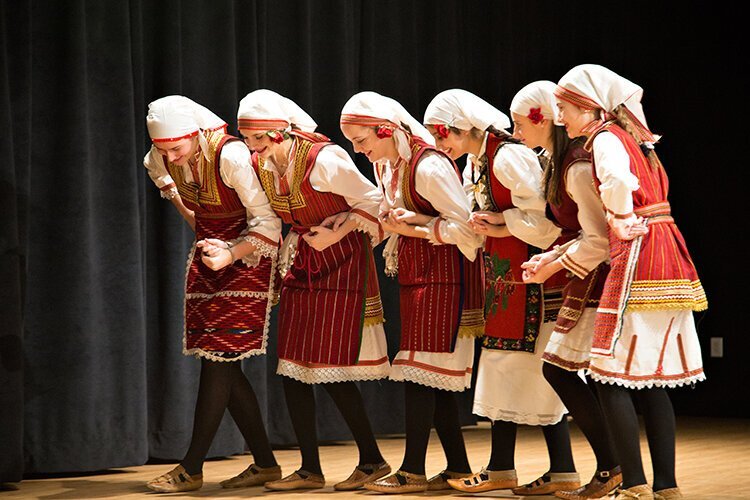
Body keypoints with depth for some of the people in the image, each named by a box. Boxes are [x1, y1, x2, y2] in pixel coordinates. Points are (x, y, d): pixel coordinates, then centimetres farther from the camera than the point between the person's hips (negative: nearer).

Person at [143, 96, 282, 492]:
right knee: (222, 365, 5)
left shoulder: (231, 156, -26)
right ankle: (265, 463, 12)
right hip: (209, 251, 7)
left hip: (248, 254, -7)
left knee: (218, 359, -10)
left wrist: (230, 254, -35)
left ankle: (191, 469, -6)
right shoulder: (162, 158, -6)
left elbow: (268, 222, -22)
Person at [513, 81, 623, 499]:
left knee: (558, 368, -7)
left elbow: (598, 240, -22)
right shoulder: (557, 162, 13)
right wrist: (551, 257, 5)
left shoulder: (578, 167, -18)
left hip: (599, 277, -10)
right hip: (592, 278, 10)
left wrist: (553, 268, -12)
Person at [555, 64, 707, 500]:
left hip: (638, 256, -9)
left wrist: (624, 225, -12)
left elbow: (618, 180, -31)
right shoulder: (633, 137, 20)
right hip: (669, 261, 9)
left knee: (612, 376, -5)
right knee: (651, 381, 11)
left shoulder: (605, 137, -7)